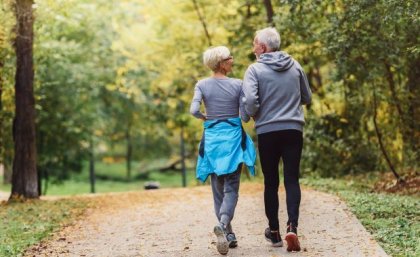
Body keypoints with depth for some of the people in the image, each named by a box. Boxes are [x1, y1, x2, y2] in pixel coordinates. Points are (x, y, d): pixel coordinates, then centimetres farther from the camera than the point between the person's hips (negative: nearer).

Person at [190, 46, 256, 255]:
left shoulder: (202, 85, -1)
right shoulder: (237, 84, -5)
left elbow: (194, 110, -13)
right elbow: (245, 117, -5)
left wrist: (204, 118, 8)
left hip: (212, 137, 2)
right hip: (233, 137, -2)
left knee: (218, 188, 12)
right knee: (231, 187, -2)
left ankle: (228, 234, 15)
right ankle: (222, 224, -28)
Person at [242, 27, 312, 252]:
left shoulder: (255, 69, -6)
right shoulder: (295, 65, 6)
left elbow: (250, 101, -16)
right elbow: (307, 98, 13)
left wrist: (255, 116, 4)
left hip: (267, 132, -2)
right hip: (293, 130, 2)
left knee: (271, 182, 10)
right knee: (292, 179, 3)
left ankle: (274, 231, 16)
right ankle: (292, 226, -15)